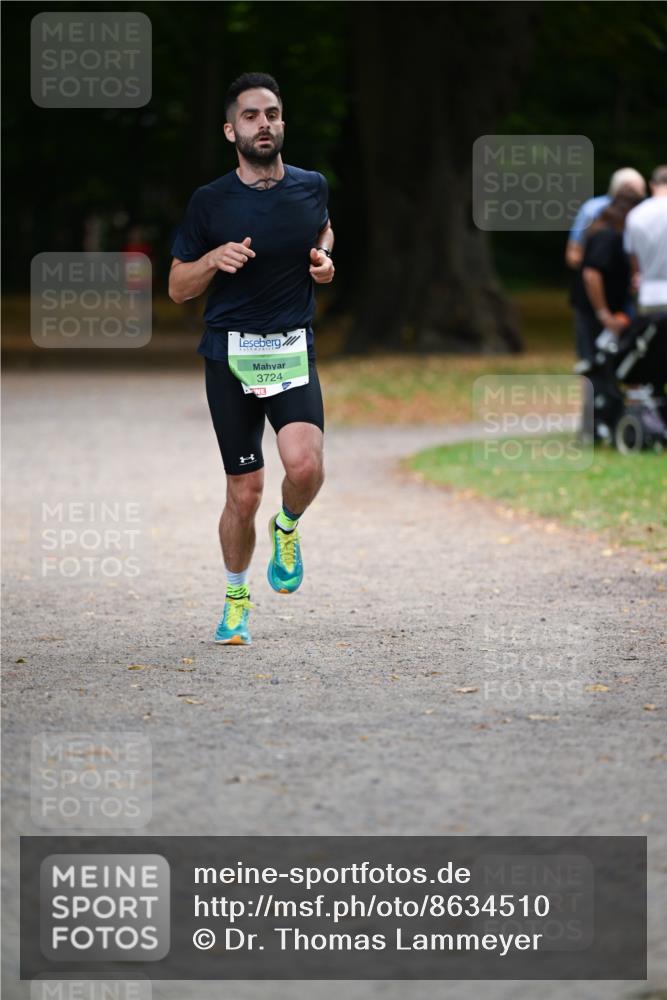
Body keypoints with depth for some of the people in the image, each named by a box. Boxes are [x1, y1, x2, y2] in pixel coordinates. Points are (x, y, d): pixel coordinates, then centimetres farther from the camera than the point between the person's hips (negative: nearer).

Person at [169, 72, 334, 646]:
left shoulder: (312, 187, 5)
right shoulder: (210, 202, -2)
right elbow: (178, 288, 5)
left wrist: (325, 260, 5)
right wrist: (214, 259, -15)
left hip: (294, 353, 1)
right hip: (231, 355, -1)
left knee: (305, 466, -23)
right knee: (245, 492, 0)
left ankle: (287, 528, 12)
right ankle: (236, 600, 23)